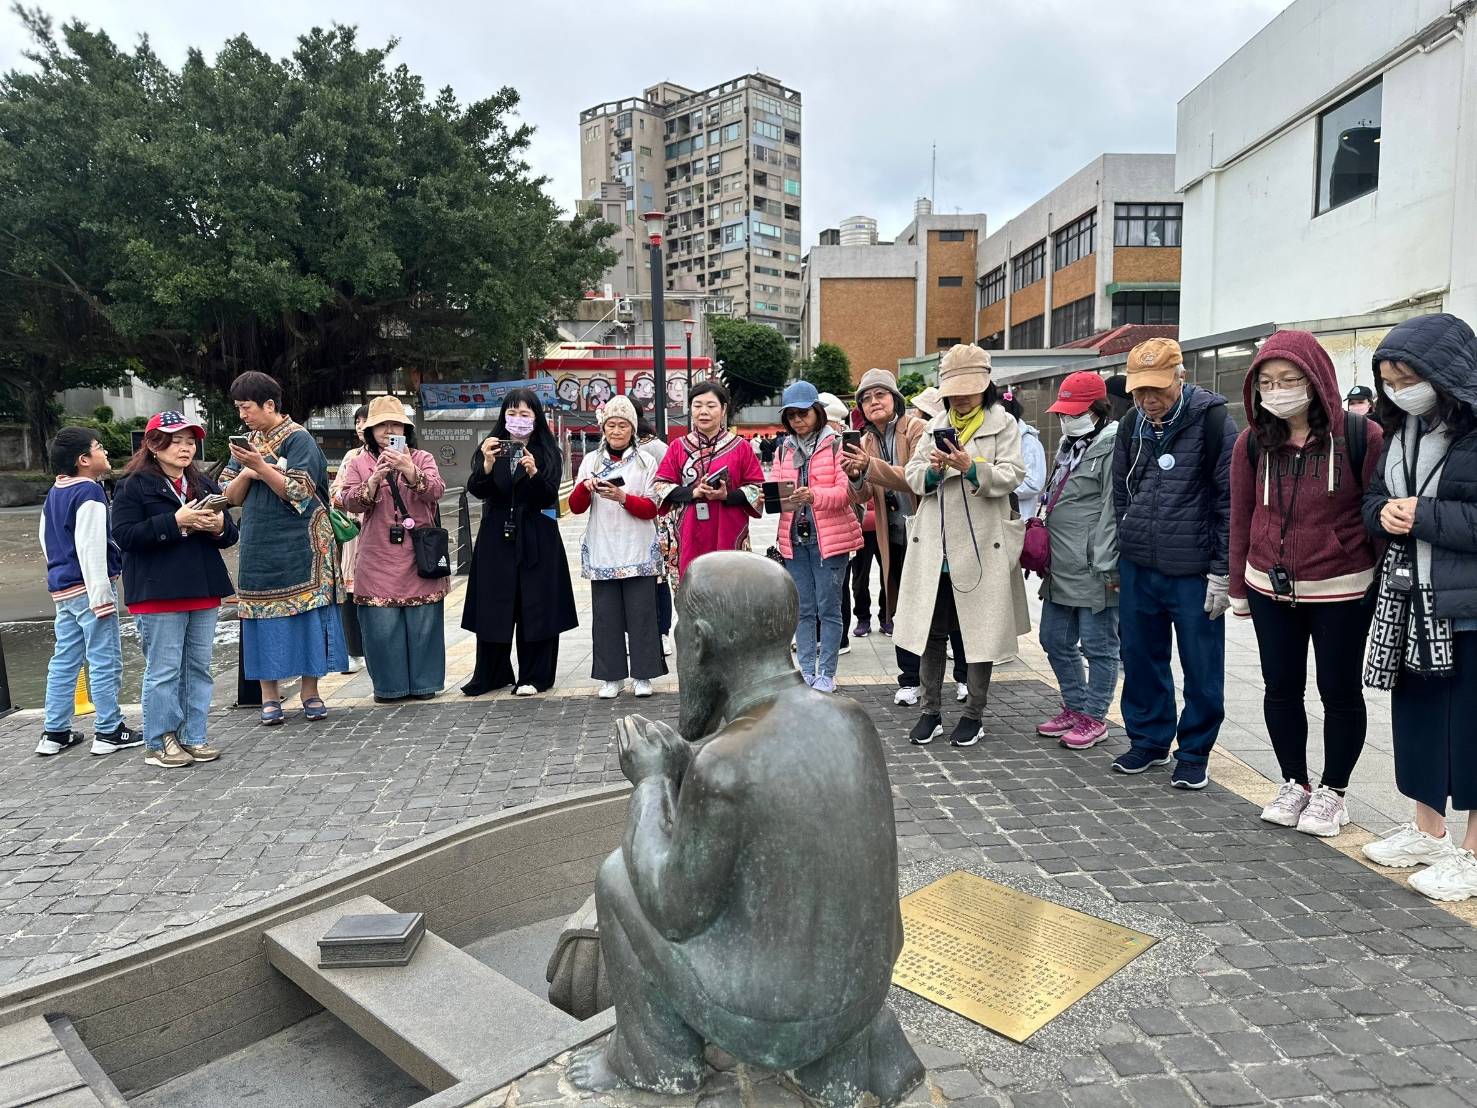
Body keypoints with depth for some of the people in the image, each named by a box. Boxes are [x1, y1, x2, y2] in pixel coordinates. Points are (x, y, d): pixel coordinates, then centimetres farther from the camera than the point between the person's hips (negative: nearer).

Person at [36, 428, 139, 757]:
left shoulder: (53, 494, 15)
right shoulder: (89, 492, -15)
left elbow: (47, 542, 23)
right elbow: (90, 547, -21)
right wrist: (101, 595, -21)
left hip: (61, 588, 10)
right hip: (87, 587, -10)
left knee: (64, 661, 13)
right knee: (105, 661, -2)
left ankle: (55, 732, 18)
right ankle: (108, 732, 3)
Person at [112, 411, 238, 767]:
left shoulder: (205, 484, 15)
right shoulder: (133, 485, -1)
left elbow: (230, 535, 16)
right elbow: (124, 536, -12)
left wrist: (220, 526, -8)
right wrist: (176, 521, -21)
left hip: (204, 591, 6)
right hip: (158, 594, -5)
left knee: (199, 667, 10)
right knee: (163, 671, -2)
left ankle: (194, 737, 19)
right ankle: (159, 742, 10)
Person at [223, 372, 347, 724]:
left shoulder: (299, 439, -4)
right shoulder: (247, 443, 14)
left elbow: (300, 492, -13)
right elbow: (232, 497, 11)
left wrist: (262, 467, -20)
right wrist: (246, 474, -8)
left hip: (298, 546, -5)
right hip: (259, 546, 5)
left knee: (306, 613, -2)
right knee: (264, 618, 4)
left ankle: (310, 691, 7)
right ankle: (269, 695, 11)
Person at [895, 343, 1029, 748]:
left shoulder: (1003, 424, 2)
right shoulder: (936, 426, 14)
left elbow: (1011, 476, -10)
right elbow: (913, 477, 8)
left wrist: (971, 467, -25)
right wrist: (932, 470, -14)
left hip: (980, 545, -4)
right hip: (934, 546, 4)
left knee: (979, 631, 5)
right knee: (932, 631, 8)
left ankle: (974, 714, 18)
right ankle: (930, 711, 20)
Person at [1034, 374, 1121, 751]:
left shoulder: (1112, 446, -12)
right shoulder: (1070, 445, 17)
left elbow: (1112, 511, -17)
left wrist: (1106, 566, -19)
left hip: (1093, 570, -9)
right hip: (1061, 567, 10)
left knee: (1098, 645, 4)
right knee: (1055, 640, 16)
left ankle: (1094, 717, 16)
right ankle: (1075, 707, 31)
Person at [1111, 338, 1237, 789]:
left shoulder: (1212, 421, -8)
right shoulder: (1132, 425, 8)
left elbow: (1230, 500, -8)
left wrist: (1222, 571, -10)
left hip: (1193, 572, -5)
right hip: (1137, 567, 5)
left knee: (1201, 667, 5)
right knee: (1141, 659, 13)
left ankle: (1194, 752, 20)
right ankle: (1148, 739, 29)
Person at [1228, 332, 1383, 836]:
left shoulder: (1360, 436, -13)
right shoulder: (1253, 442, -2)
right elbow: (1241, 518, 4)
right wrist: (1238, 588, 8)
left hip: (1341, 592, -3)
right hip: (1270, 591, 3)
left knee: (1340, 690, 10)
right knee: (1281, 688, 12)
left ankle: (1332, 792, 27)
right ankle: (1294, 783, 30)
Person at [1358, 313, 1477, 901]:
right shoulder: (1401, 429, 9)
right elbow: (1373, 497, 16)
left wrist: (1422, 516, -18)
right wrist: (1385, 514, -5)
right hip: (1410, 600, 8)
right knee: (1416, 715, 16)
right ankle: (1427, 831, 33)